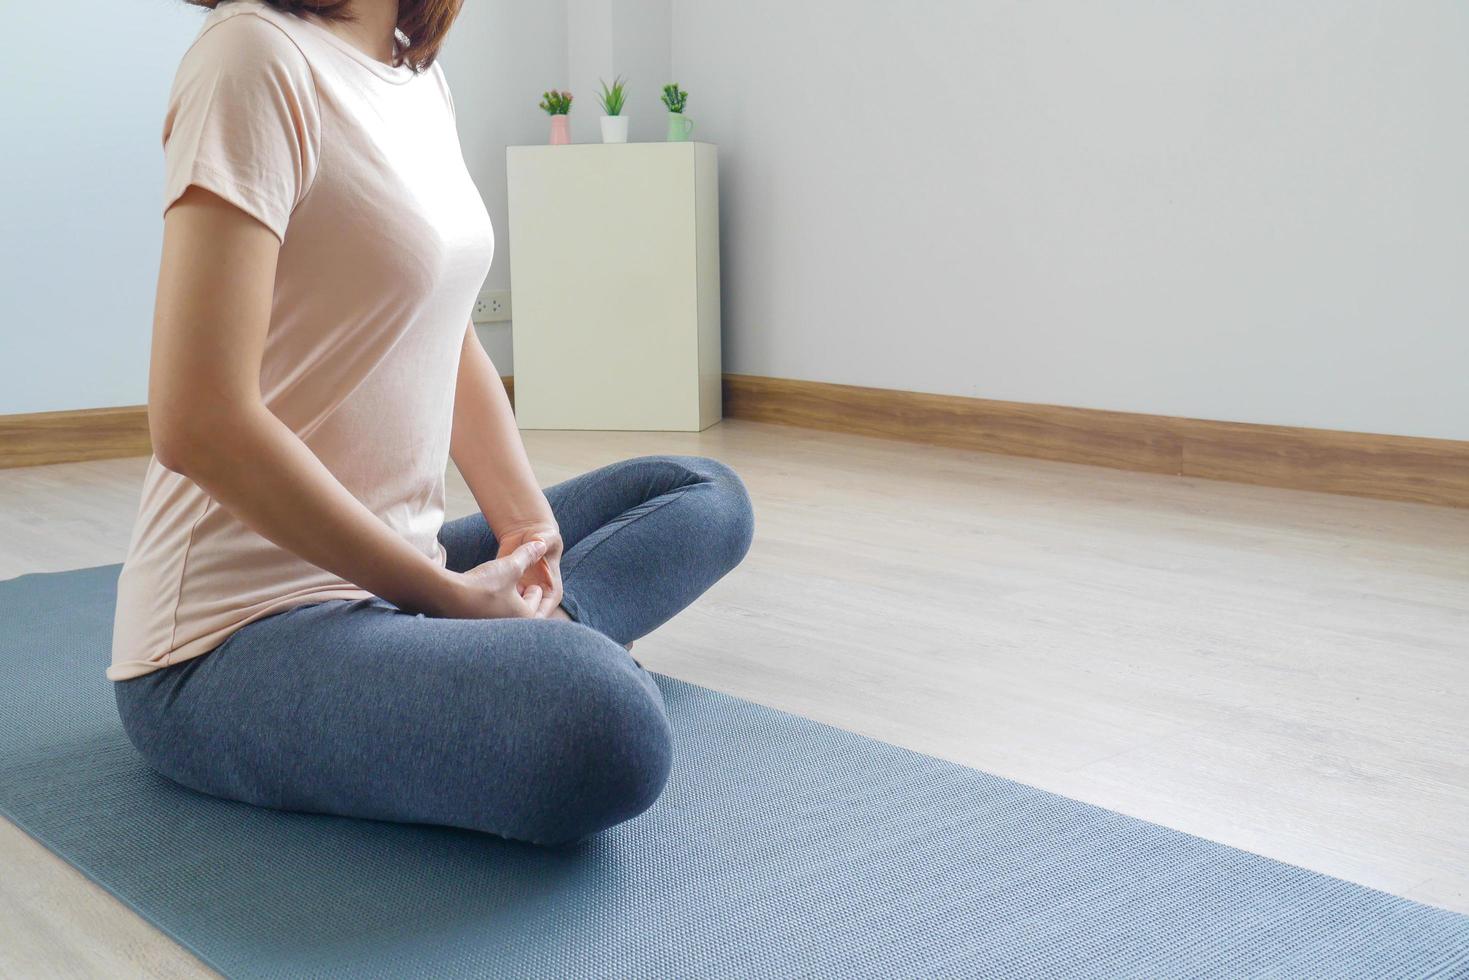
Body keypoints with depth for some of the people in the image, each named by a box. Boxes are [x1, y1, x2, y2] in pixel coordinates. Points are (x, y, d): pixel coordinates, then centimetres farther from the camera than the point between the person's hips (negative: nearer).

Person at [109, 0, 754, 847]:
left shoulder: (422, 76, 11)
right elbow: (198, 422, -22)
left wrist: (529, 525, 0)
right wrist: (449, 595, -16)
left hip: (391, 575, 10)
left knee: (710, 496, 18)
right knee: (602, 723, -37)